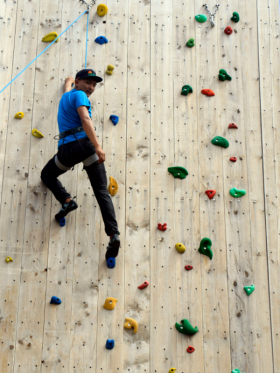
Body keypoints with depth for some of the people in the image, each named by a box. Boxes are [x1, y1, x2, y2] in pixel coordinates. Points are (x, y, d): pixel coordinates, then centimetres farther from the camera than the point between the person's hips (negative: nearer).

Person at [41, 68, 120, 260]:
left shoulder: (66, 95, 25)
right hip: (85, 143, -5)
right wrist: (98, 147, -26)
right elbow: (85, 120, -16)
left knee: (47, 175, 31)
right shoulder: (79, 95, 2)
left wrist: (69, 81, 77)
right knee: (102, 192, -4)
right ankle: (114, 234, -18)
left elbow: (68, 85, 53)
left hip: (67, 149, 5)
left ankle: (66, 200, 3)